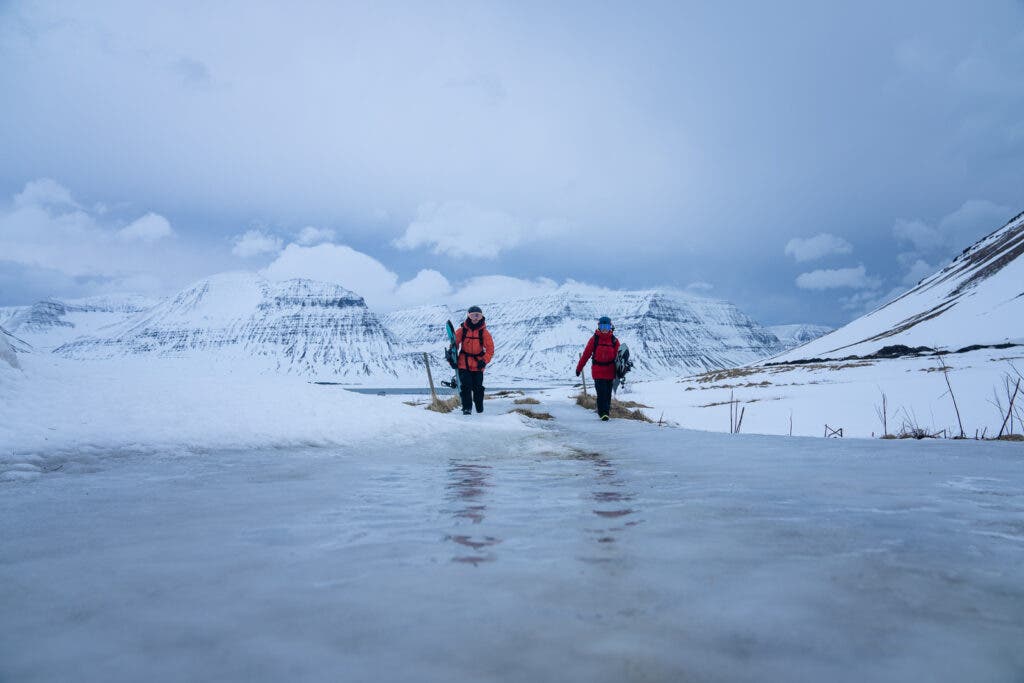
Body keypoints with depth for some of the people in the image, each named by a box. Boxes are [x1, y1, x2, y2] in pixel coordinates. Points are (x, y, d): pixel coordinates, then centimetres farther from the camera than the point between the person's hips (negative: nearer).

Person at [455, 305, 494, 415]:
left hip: (478, 365, 0)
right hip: (464, 364, 0)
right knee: (466, 386, -9)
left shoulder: (484, 332, -2)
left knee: (478, 387, 3)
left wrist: (484, 361, -11)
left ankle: (480, 409, 19)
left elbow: (490, 349, 1)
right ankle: (467, 408, -1)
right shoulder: (462, 330, -1)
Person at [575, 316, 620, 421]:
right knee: (601, 392, -10)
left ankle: (606, 411, 20)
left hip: (610, 371, 2)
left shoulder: (614, 340, 5)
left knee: (608, 393, 8)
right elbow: (586, 354, 2)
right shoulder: (594, 339, 0)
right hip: (597, 371, -2)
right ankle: (603, 413, -5)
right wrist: (579, 368, 4)